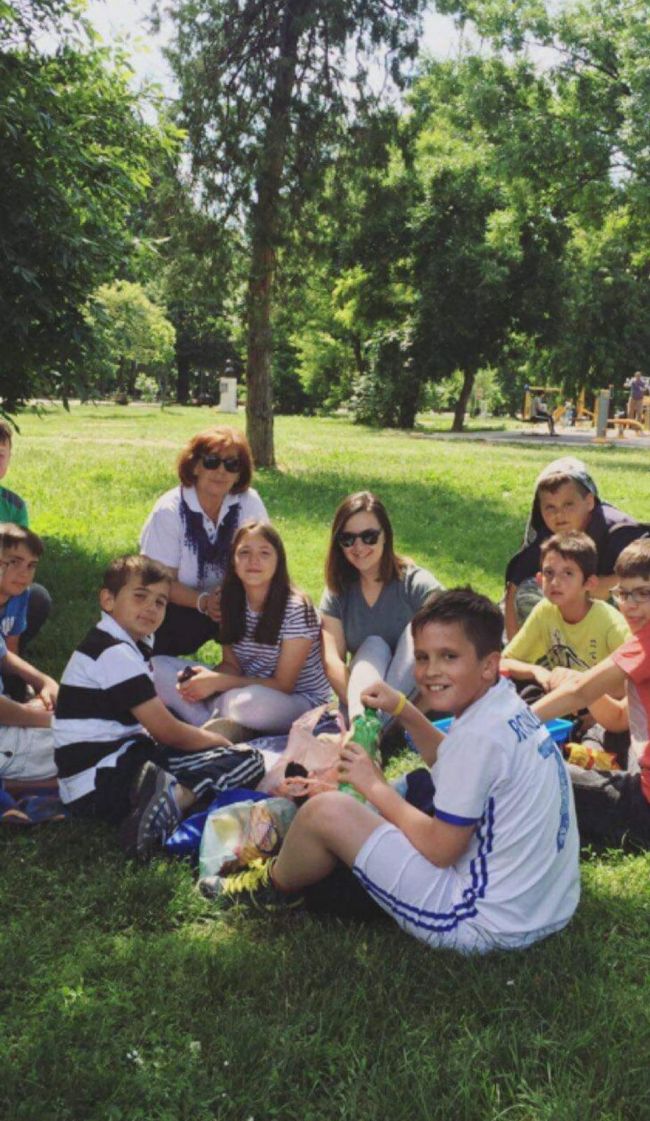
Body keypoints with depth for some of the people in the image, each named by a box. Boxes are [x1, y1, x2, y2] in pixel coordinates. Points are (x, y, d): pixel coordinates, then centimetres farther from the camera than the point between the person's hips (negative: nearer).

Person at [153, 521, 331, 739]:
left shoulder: (296, 609, -19)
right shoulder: (232, 601, -2)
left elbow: (283, 685, -18)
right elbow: (231, 664, 2)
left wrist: (217, 682, -26)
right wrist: (206, 678, -21)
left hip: (299, 700, -5)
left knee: (244, 702, -40)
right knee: (157, 668, -8)